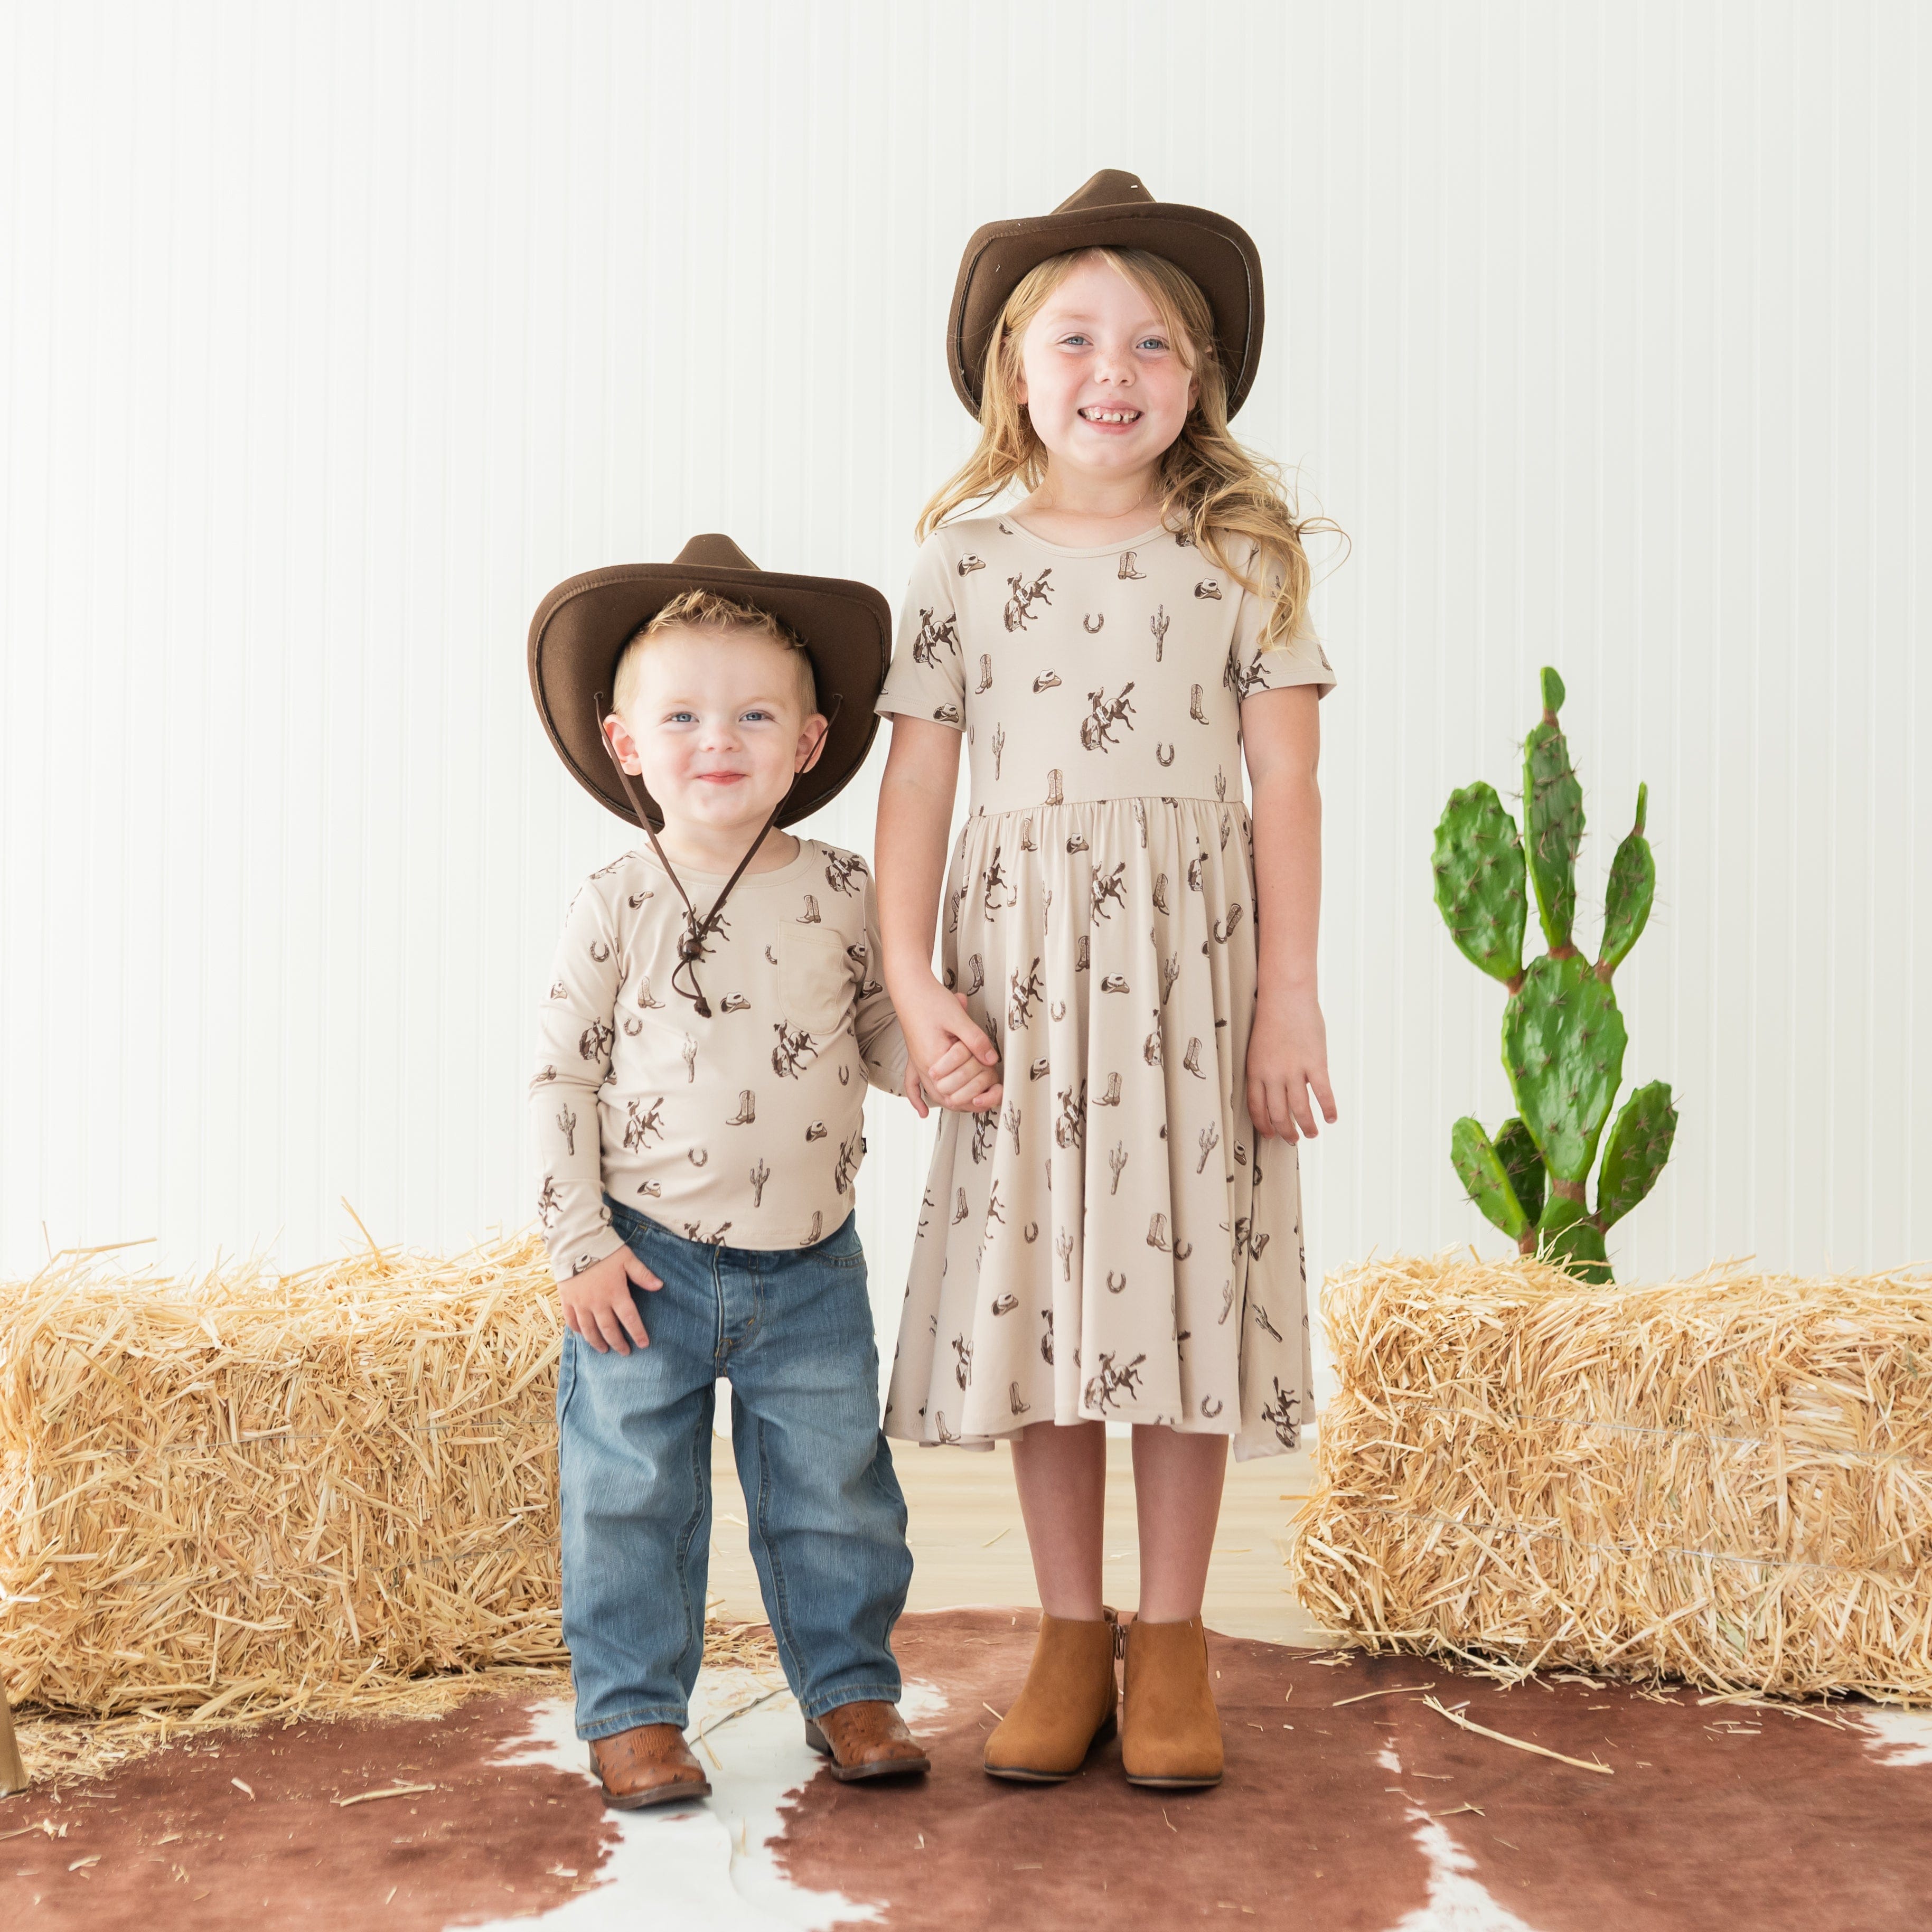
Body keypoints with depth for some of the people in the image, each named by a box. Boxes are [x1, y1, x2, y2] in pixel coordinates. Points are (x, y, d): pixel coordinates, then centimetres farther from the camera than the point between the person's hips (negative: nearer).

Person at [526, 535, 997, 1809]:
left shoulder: (840, 893, -2)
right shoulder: (617, 908, -6)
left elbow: (875, 1025, 10)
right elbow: (561, 1076, -4)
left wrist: (929, 1069, -13)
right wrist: (582, 1246, -7)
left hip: (809, 1265, 2)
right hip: (650, 1263, -1)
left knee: (835, 1489, 10)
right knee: (633, 1496, 6)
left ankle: (851, 1689, 27)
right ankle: (633, 1709, 21)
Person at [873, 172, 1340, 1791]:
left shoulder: (1242, 557, 2)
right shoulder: (966, 564, 4)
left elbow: (1285, 780, -1)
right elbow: (920, 778, 2)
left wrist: (1290, 991, -5)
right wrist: (911, 978, -7)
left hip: (1194, 959, -1)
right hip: (1022, 961, 1)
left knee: (1185, 1277, 2)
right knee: (1039, 1282, 5)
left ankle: (1172, 1639, 17)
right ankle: (1070, 1635, 20)